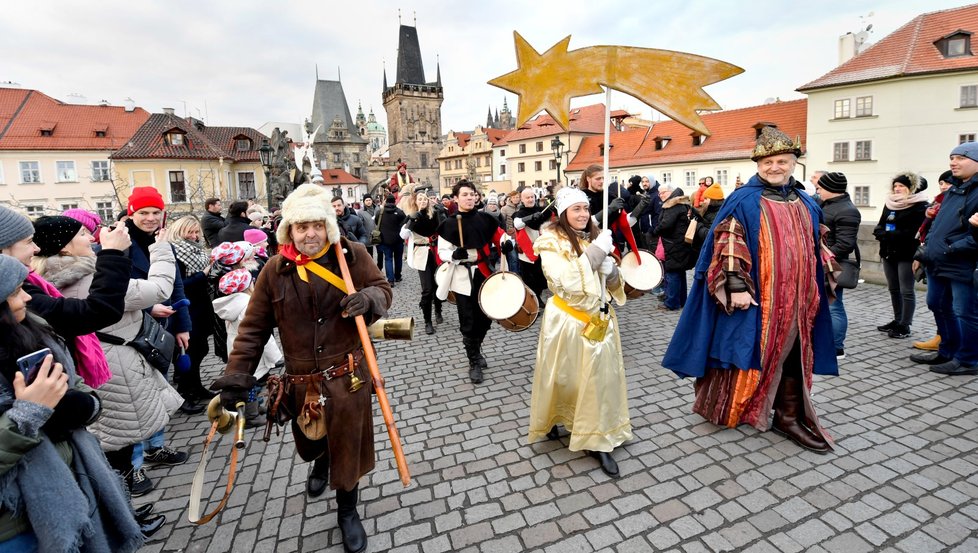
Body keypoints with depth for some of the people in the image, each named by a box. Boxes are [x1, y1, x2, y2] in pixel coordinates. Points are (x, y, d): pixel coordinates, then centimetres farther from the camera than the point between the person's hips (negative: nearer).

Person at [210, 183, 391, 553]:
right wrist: (236, 375, -5)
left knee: (348, 445, 7)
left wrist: (368, 299, -24)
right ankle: (320, 462, 63)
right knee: (310, 444, 23)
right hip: (301, 381, 3)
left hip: (348, 375, -2)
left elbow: (383, 289, -1)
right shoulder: (275, 270, -4)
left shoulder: (352, 254, -8)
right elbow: (254, 327, 0)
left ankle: (347, 511, 36)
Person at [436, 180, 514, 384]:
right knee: (468, 321, 1)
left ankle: (476, 350, 39)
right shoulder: (449, 224, -6)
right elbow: (442, 251, -4)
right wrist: (454, 255, -25)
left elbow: (500, 236, 13)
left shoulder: (485, 219, 2)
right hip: (463, 278, -3)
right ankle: (474, 362, 18)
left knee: (486, 317, 12)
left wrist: (507, 242, -9)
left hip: (484, 274, 4)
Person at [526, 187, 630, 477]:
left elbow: (611, 283, 12)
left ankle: (597, 439, 19)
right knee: (563, 376, 11)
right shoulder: (552, 242, -11)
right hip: (569, 319, -5)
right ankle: (551, 420, 39)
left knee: (599, 376, 6)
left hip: (598, 317, 5)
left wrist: (611, 271, -11)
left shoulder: (595, 236, 7)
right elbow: (567, 282, -23)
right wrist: (596, 252, -23)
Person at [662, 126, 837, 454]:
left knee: (794, 358, 12)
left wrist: (814, 293, 16)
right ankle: (725, 409, 21)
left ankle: (789, 417, 27)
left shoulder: (807, 205, 13)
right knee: (746, 353, 3)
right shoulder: (743, 201, -8)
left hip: (796, 300, 7)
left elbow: (815, 251, 19)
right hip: (757, 299, -6)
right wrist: (736, 287, -20)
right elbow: (729, 247, -14)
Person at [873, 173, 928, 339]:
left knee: (906, 290, -1)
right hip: (889, 252, 7)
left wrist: (889, 235, -15)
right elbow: (879, 226, 11)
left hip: (906, 254, -7)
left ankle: (905, 326, 5)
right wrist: (882, 233, -9)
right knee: (893, 288, 14)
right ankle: (897, 321, 25)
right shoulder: (889, 204, 14)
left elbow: (914, 232, -16)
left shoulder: (919, 205, -7)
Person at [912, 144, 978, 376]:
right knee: (938, 306, 19)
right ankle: (947, 352, 33)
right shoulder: (953, 190, 15)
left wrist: (952, 248, -21)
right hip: (936, 263, 9)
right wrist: (928, 246, 12)